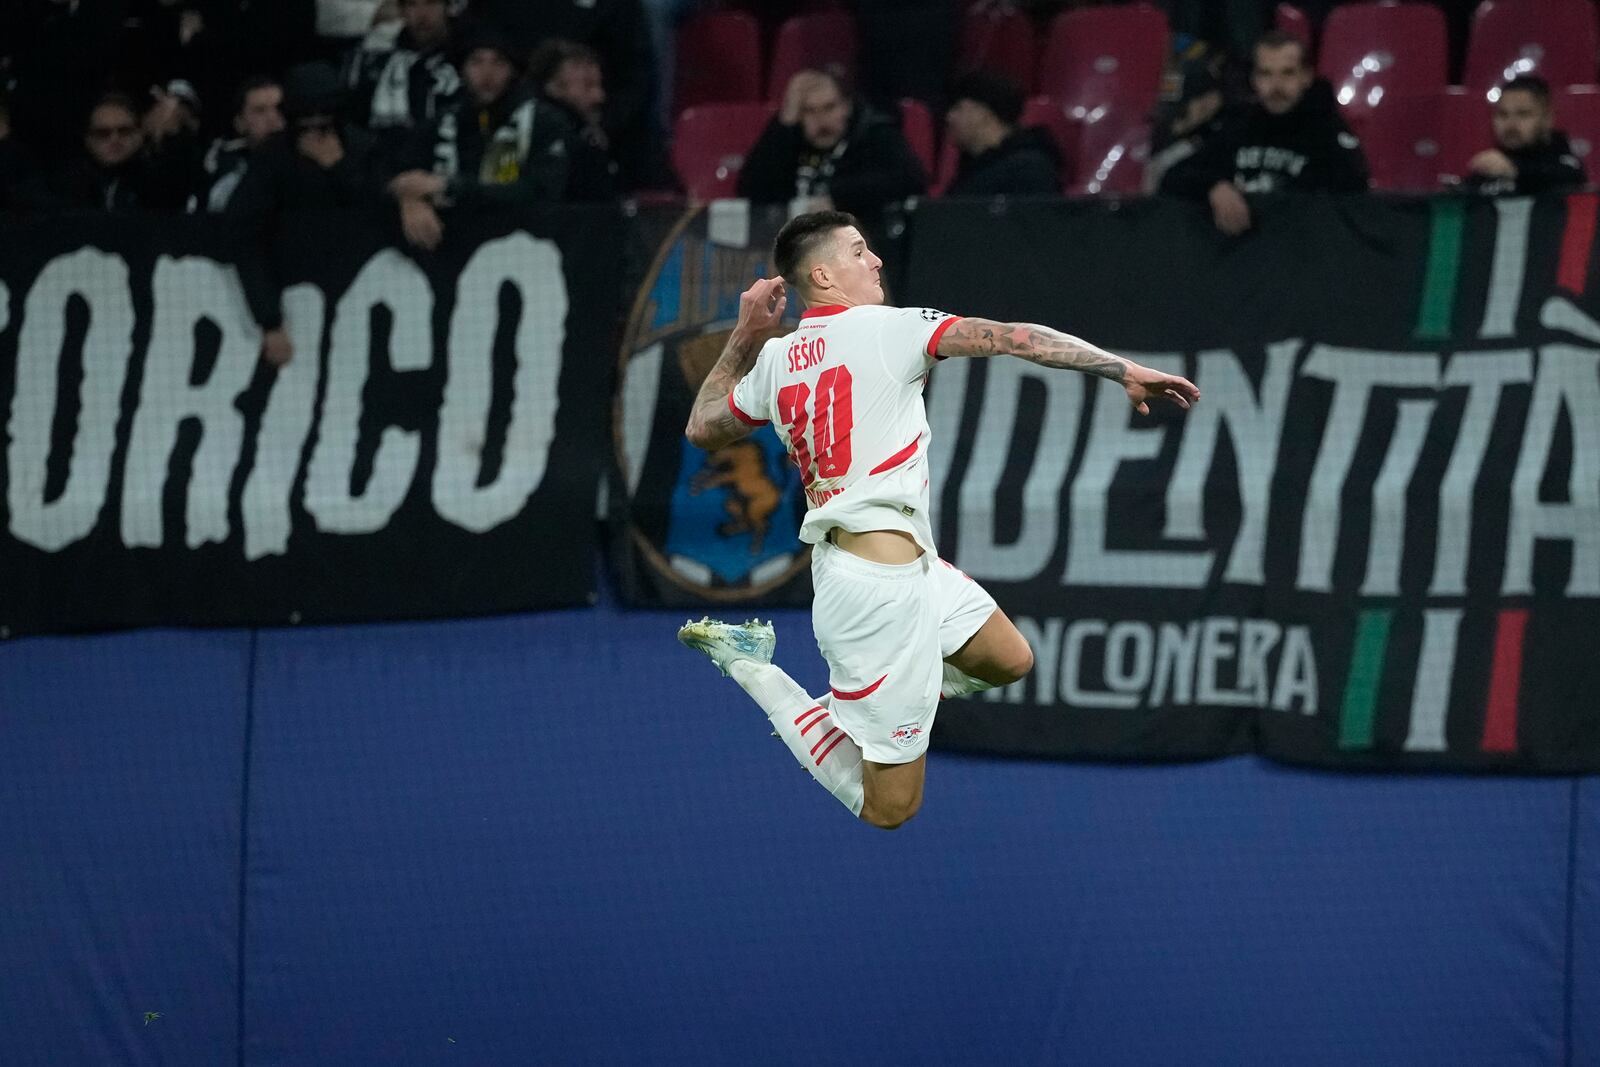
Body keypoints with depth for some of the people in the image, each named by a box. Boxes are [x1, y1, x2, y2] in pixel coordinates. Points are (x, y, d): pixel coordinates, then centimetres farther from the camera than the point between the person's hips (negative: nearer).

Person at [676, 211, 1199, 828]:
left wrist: (744, 335, 25)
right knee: (887, 808, -1)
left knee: (1009, 662, 24)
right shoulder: (884, 328, -12)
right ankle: (752, 669, 3)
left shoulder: (774, 359, 8)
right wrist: (1124, 371, -13)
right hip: (882, 586, -9)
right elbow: (1015, 339, -15)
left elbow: (703, 428, 25)